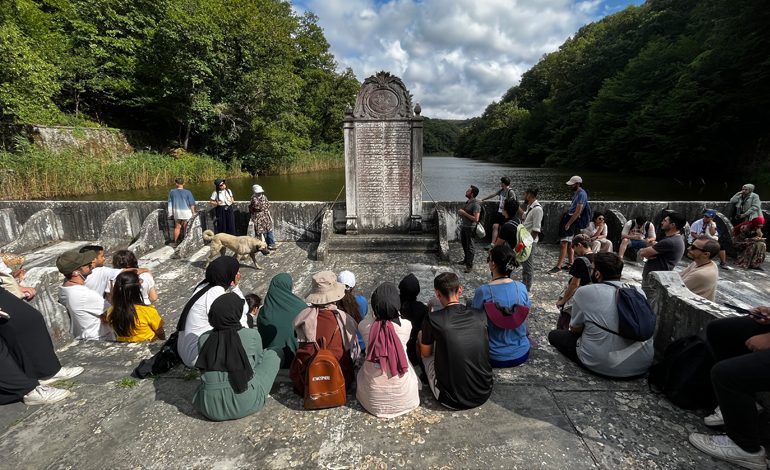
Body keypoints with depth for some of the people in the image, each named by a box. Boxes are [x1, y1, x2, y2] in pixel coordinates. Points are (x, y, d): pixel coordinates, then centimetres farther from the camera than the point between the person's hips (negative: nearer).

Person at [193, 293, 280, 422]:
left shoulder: (203, 339, -2)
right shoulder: (252, 335, -10)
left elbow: (204, 369, 14)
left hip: (209, 409, 4)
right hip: (245, 405, -3)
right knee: (271, 355, 13)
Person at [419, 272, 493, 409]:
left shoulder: (433, 319, -15)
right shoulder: (480, 315, -5)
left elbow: (425, 353, 4)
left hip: (451, 400, -3)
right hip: (484, 394, 3)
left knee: (421, 336, 14)